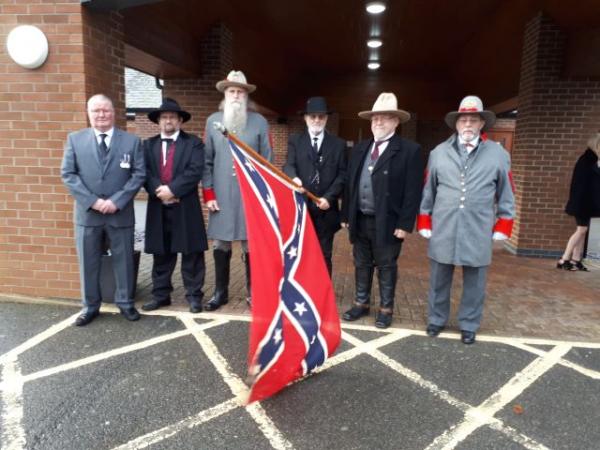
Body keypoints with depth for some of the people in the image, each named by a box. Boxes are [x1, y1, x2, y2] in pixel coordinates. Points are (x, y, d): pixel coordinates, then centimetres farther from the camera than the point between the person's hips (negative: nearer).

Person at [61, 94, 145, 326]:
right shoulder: (75, 139, 4)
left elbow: (138, 174, -4)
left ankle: (125, 303, 25)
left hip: (121, 213, -1)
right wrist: (93, 201, -13)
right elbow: (68, 174, -1)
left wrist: (117, 201, -14)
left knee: (124, 260, 9)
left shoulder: (132, 141, 2)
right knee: (88, 262, 10)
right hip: (87, 213, 1)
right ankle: (90, 306, 26)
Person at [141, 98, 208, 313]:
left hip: (185, 208, -3)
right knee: (161, 254, 11)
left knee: (191, 254, 3)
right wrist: (159, 190, -16)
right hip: (158, 208, 3)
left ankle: (194, 295, 12)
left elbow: (194, 171, -10)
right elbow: (144, 172, 1)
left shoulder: (193, 143, 4)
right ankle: (160, 295, 22)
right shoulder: (148, 145, 14)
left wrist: (172, 189, -18)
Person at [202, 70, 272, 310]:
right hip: (221, 195, 2)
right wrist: (208, 193, 0)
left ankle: (253, 293, 18)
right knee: (220, 245, 8)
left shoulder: (259, 122, 3)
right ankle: (220, 292, 23)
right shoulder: (213, 121, 7)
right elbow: (206, 161, 6)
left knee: (251, 246, 4)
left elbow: (267, 161, 2)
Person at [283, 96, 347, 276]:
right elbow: (289, 165, -7)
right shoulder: (295, 140, 8)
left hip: (326, 209, 1)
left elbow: (342, 175, 2)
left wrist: (329, 197, -12)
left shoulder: (338, 144, 9)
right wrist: (294, 178, -31)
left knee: (324, 256, 8)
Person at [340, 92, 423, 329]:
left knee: (386, 267, 8)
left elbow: (413, 191, -11)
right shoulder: (360, 148, 10)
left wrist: (405, 224, -15)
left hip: (387, 223, -5)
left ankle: (386, 309, 24)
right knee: (362, 265, 16)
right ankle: (362, 303, 32)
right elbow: (350, 183, 12)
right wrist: (346, 215, 8)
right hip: (360, 220, 5)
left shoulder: (410, 150, -7)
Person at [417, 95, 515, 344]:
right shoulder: (439, 152, 4)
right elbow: (428, 191, 8)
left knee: (474, 282, 10)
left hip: (478, 232, 0)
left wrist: (503, 226, 4)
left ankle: (468, 325, 28)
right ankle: (437, 319, 31)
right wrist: (424, 222, 7)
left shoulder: (498, 154, 3)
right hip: (442, 230, 1)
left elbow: (506, 194, 6)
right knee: (439, 279, 13)